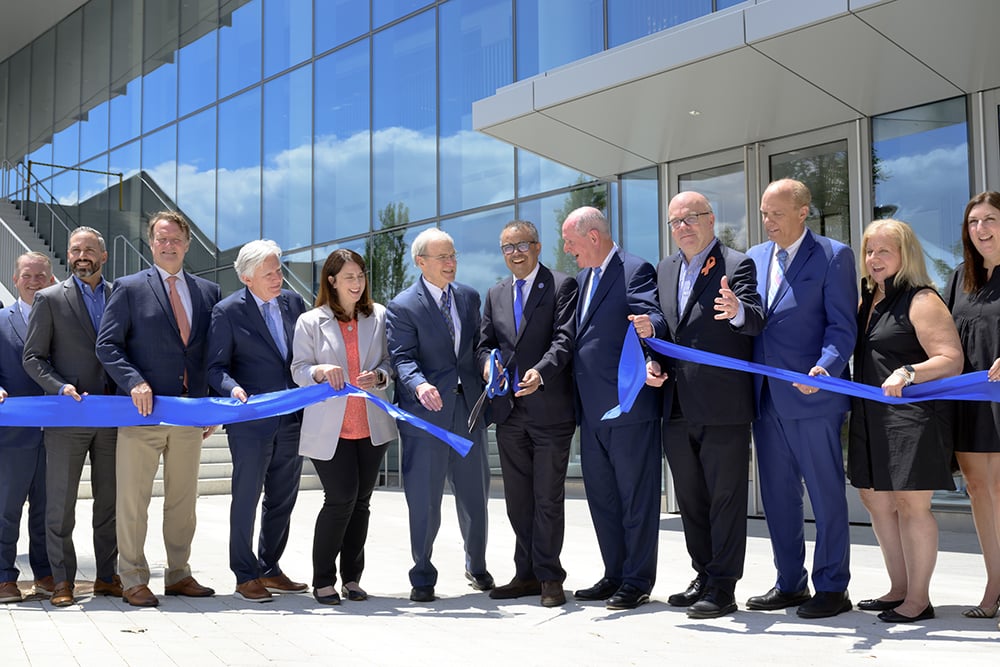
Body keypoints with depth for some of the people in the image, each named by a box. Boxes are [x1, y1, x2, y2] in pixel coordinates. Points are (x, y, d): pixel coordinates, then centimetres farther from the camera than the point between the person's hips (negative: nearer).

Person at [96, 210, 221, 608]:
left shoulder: (208, 291, 12)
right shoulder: (129, 288, 2)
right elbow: (107, 345, -3)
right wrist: (134, 382, -17)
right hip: (143, 411, -3)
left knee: (183, 500, 11)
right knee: (133, 500, 2)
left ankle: (179, 575, 23)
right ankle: (133, 580, 13)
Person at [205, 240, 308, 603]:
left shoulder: (293, 301, 6)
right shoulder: (228, 311, -7)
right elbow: (216, 367, -6)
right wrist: (233, 388, -25)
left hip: (292, 419, 5)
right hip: (251, 421, -5)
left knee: (282, 500, 14)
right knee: (246, 499, 3)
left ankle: (269, 569, 28)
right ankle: (245, 576, 17)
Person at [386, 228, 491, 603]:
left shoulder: (469, 297, 11)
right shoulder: (403, 306, -7)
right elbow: (402, 359, -15)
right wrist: (419, 386, -34)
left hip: (468, 408, 5)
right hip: (426, 414, -5)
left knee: (475, 496, 14)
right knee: (424, 502, 3)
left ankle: (476, 567, 35)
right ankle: (423, 579, 19)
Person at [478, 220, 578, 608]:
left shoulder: (562, 286, -2)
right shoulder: (495, 294, 16)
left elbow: (564, 339, -12)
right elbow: (485, 342, 17)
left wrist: (540, 372, -28)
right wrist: (487, 361, -6)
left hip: (550, 408, -6)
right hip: (509, 411, 6)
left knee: (548, 498, 1)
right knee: (518, 499, 12)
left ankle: (549, 578, 12)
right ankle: (526, 575, 23)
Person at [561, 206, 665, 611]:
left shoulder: (635, 270, -8)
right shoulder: (581, 278, 18)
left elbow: (654, 316, -21)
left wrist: (649, 326, -45)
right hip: (592, 410, 9)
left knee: (636, 497, 1)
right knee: (601, 497, 15)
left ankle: (637, 582, 11)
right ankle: (614, 576, 27)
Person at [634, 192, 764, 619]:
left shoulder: (737, 265, -6)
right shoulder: (665, 270, 14)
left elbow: (756, 321, -20)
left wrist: (737, 311, -42)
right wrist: (652, 362, 4)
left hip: (723, 406, -7)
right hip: (678, 406, 7)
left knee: (725, 497, 0)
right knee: (690, 499, 15)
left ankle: (722, 587, 9)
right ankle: (704, 577, 28)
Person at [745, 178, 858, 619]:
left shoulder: (834, 256, -3)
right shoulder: (754, 258, 14)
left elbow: (842, 326, -8)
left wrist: (824, 369, -23)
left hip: (812, 396, -6)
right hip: (766, 397, 6)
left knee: (826, 494, 3)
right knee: (777, 495, 12)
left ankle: (832, 587, 15)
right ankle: (790, 583, 24)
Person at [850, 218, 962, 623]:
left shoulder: (922, 300, -9)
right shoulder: (868, 300, 15)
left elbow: (952, 360, -15)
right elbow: (857, 353, 26)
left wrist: (908, 373, -29)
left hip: (912, 418, -9)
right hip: (871, 418, 9)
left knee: (910, 504, -4)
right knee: (875, 498, 12)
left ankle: (918, 600, 8)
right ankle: (898, 590, 25)